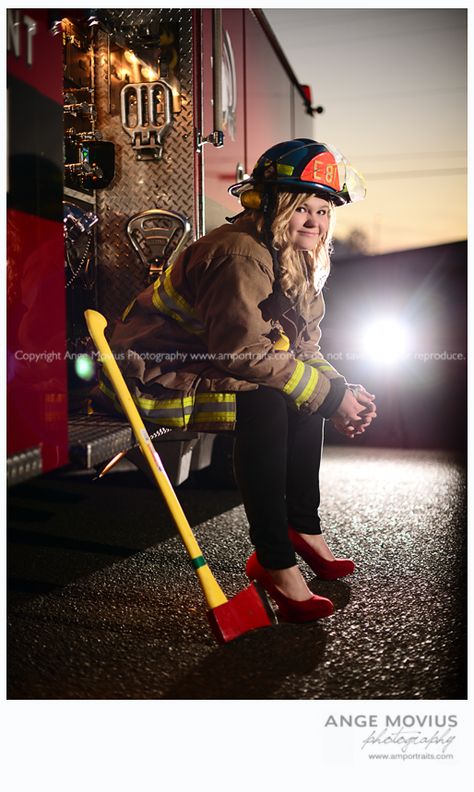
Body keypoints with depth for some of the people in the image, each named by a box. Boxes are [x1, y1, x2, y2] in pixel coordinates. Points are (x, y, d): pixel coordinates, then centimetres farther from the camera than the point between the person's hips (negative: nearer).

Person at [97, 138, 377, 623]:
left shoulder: (296, 260, 8)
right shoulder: (240, 255, -23)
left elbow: (303, 349, 7)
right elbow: (247, 351, -30)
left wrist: (343, 392, -11)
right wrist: (330, 394, -24)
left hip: (202, 363, 10)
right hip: (151, 372, -10)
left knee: (307, 387, 2)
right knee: (263, 400, -29)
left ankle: (302, 528, 5)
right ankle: (274, 563, -23)